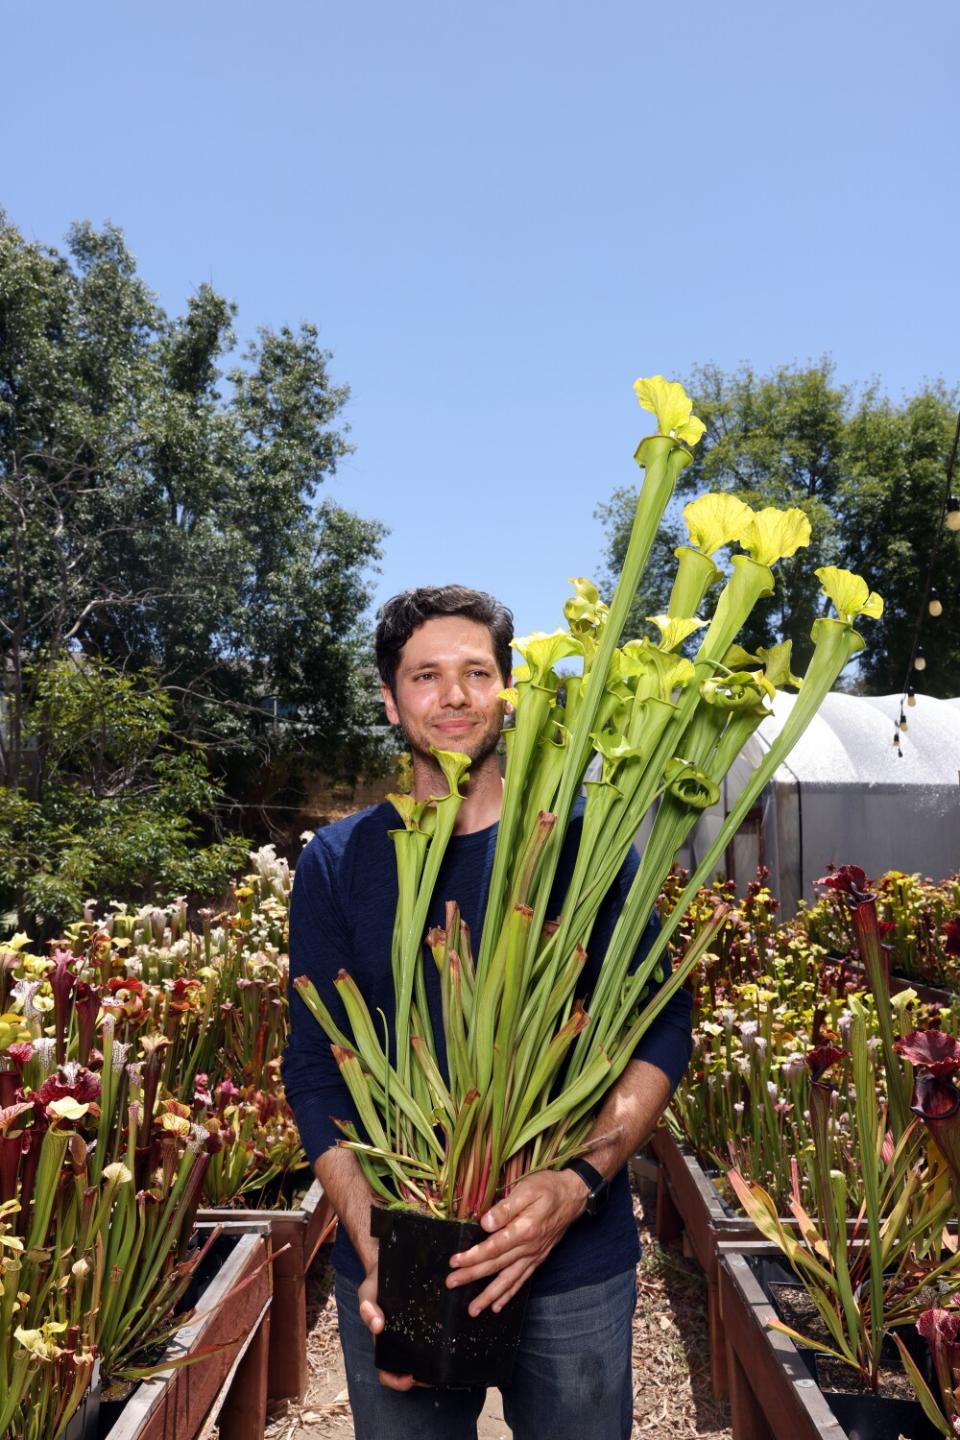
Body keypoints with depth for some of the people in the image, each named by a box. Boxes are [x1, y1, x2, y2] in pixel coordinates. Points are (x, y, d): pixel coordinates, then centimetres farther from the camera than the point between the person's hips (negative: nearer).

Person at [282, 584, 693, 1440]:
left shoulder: (581, 842, -3)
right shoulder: (338, 862, -1)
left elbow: (661, 1029, -5)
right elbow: (315, 1066, -1)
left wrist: (580, 1183, -19)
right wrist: (372, 1247, -12)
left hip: (577, 1261, 0)